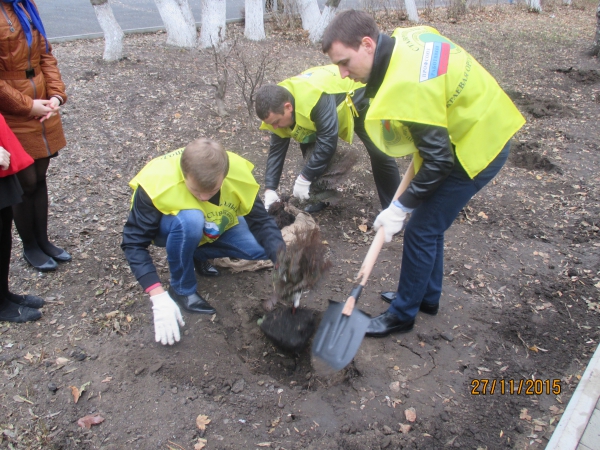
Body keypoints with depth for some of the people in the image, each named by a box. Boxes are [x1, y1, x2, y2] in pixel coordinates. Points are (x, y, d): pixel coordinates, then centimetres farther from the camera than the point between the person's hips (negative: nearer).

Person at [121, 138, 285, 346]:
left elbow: (261, 220, -21)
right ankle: (182, 289, -13)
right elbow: (134, 242, -29)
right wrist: (159, 297, -37)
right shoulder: (156, 183, -35)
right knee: (190, 219, -38)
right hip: (170, 229, -3)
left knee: (263, 248, -19)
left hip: (216, 230, 4)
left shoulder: (238, 172, -28)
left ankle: (197, 255, 6)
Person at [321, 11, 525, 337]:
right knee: (429, 223, 18)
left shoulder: (407, 85, -32)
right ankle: (427, 296, 35)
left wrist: (400, 208, -17)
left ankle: (403, 314, 17)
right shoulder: (406, 37, -4)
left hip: (474, 149, -9)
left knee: (420, 230, 0)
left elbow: (437, 160, -27)